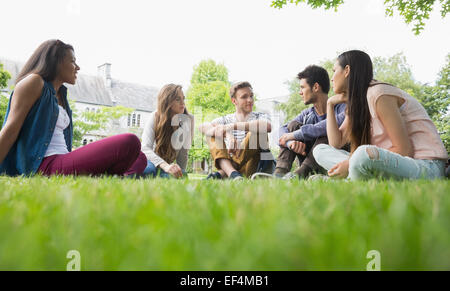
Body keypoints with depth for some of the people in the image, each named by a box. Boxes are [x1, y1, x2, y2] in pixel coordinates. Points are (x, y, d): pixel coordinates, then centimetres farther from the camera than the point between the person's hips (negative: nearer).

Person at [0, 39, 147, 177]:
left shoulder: (60, 95, 26)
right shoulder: (34, 81, 2)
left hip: (63, 162, 9)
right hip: (45, 166, -9)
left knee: (140, 158, 6)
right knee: (130, 143, -24)